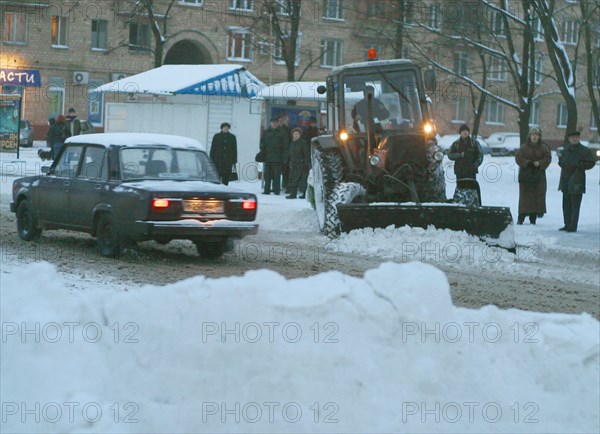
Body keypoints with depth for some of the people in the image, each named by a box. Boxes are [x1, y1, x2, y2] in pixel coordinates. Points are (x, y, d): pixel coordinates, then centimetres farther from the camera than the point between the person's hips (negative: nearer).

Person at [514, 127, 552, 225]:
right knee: (525, 196, -3)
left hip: (539, 175, 2)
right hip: (525, 175, -1)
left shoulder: (543, 147, 5)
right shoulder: (524, 146, 2)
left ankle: (533, 219, 5)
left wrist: (539, 163, -17)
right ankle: (521, 218, 0)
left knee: (537, 196, -1)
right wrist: (527, 163, -19)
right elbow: (518, 157, -3)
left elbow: (548, 158, 0)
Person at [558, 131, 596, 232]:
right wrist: (561, 162, 6)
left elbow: (591, 163, -6)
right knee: (566, 204, 12)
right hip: (566, 181, 7)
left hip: (576, 182, -7)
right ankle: (567, 225, 21)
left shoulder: (584, 151, -6)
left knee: (575, 205, -6)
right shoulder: (566, 149, 14)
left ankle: (573, 227, -4)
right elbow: (562, 159, 28)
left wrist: (580, 165, -17)